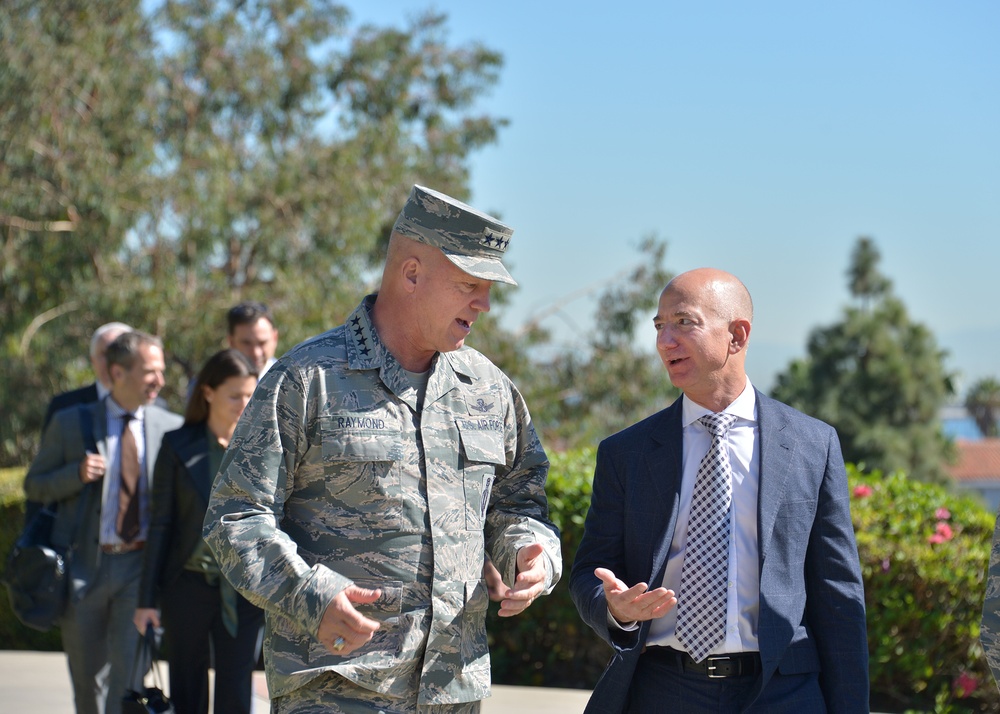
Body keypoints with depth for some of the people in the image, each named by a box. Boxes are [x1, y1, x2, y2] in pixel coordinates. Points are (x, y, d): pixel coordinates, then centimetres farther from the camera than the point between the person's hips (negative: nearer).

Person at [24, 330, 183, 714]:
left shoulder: (170, 427, 3)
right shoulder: (70, 423, 0)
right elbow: (34, 485, 4)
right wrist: (77, 474, -15)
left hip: (141, 566, 0)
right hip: (84, 565, 0)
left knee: (129, 668, -10)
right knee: (88, 675, 10)